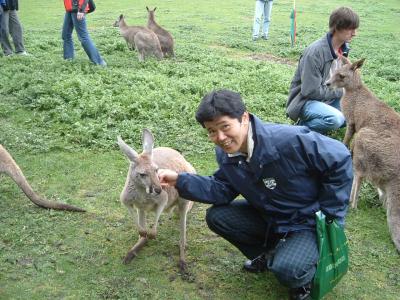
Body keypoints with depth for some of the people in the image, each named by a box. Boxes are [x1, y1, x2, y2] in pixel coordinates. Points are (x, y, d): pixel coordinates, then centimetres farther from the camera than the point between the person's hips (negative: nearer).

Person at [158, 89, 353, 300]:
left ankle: (304, 275, 9)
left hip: (307, 221, -6)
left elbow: (340, 158, -23)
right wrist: (180, 180, -17)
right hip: (268, 218, 7)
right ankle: (267, 255, 15)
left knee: (287, 269, -32)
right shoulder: (225, 153, -10)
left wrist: (329, 213, -16)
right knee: (216, 217, -7)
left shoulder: (289, 140, -32)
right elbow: (223, 191, -4)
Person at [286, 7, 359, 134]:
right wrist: (341, 92, -17)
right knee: (336, 119, -33)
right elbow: (311, 91, -25)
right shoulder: (315, 52, -25)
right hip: (306, 100, -9)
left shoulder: (343, 47, 1)